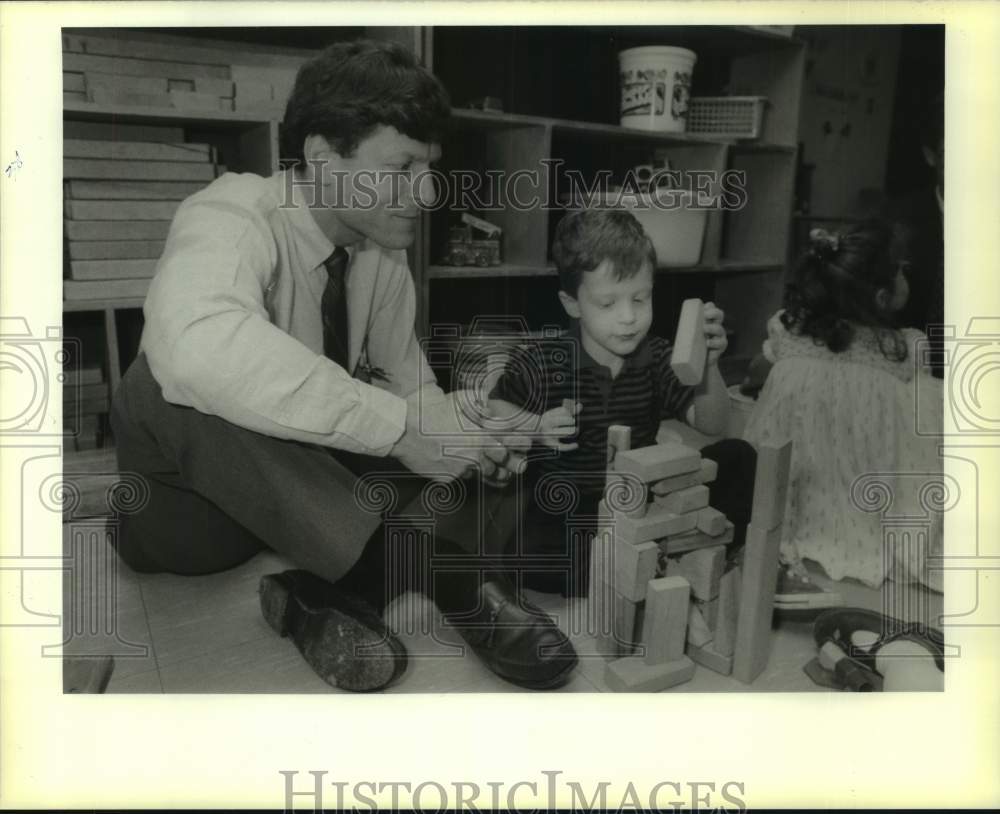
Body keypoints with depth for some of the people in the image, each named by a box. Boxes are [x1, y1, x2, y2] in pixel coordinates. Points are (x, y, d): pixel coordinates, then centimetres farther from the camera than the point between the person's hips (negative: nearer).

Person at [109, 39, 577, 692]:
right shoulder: (232, 217, -25)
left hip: (307, 477, 6)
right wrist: (395, 421, -45)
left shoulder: (383, 250, -5)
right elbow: (192, 344, -48)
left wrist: (467, 432, -18)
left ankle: (333, 594, -23)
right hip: (190, 500, -6)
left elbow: (404, 379, 3)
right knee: (197, 389, -37)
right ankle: (449, 574, -31)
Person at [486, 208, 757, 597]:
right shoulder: (545, 362, -11)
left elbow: (712, 425, -6)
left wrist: (708, 367, -26)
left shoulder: (657, 358, -3)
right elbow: (493, 407, 0)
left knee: (737, 458, -9)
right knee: (529, 557, -34)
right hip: (566, 510, -3)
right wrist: (535, 426, -22)